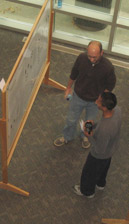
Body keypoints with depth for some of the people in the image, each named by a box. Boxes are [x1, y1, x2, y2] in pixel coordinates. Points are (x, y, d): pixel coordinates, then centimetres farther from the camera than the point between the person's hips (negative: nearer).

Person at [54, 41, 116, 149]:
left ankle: (85, 136, 57)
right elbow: (74, 73, -4)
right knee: (71, 120, 21)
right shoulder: (81, 58, -24)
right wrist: (69, 87, 9)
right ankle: (67, 137, 51)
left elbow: (110, 85, -11)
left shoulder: (108, 67, -31)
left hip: (95, 101, -1)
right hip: (78, 96, 1)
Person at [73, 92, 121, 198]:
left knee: (89, 172, 24)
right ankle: (100, 183, 63)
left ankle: (87, 190, 53)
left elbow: (100, 150, -29)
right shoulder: (117, 109, -26)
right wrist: (94, 127, -11)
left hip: (100, 155, -6)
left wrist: (90, 137, -18)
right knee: (104, 167, 34)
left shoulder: (104, 130, -46)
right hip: (112, 147, 6)